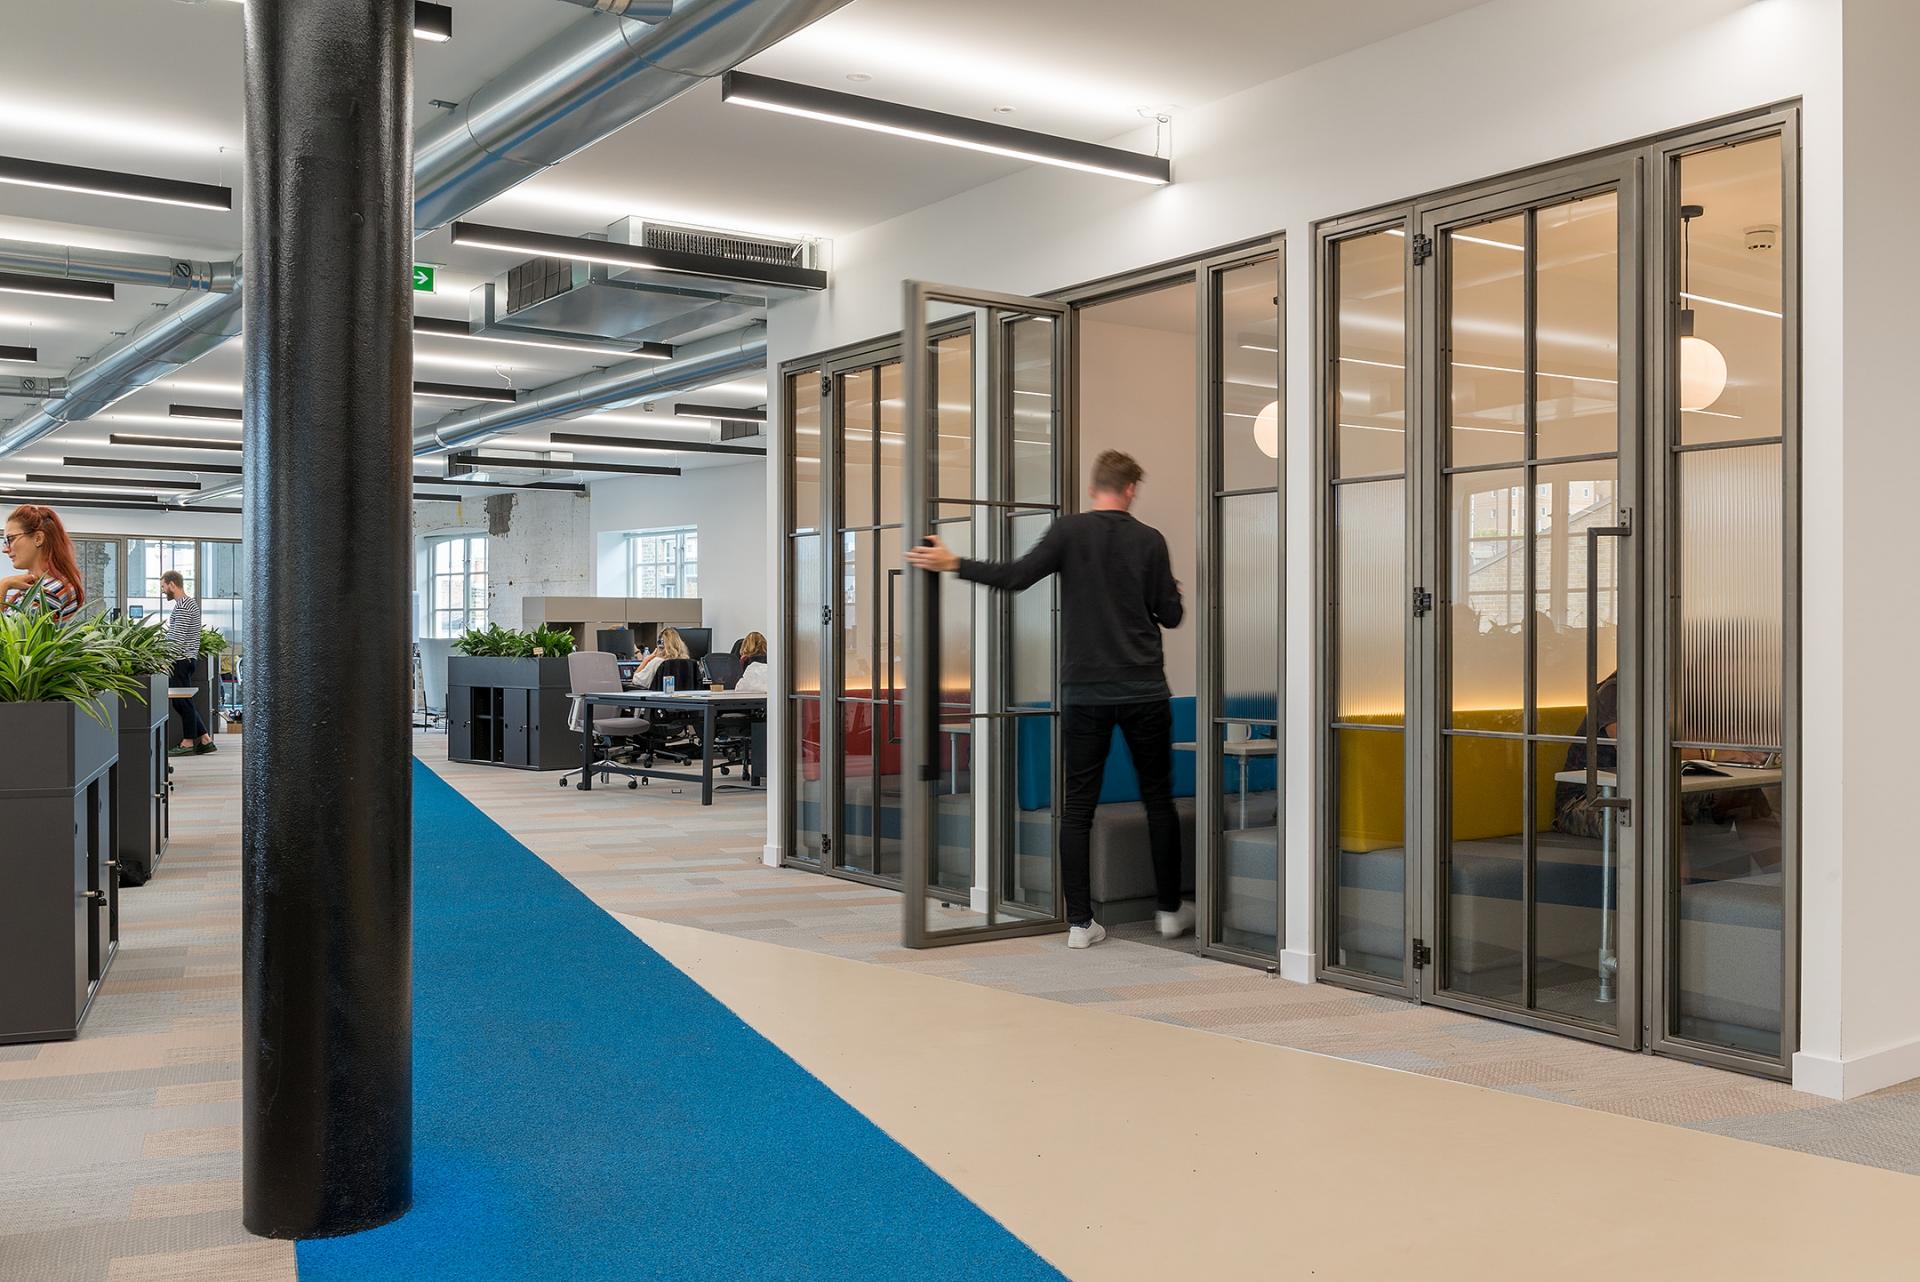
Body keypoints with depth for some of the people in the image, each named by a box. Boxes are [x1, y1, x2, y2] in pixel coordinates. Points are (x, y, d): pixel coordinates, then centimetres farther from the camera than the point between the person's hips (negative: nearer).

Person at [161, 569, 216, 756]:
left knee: (183, 702, -3)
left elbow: (178, 639, -21)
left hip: (180, 659, -10)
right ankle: (205, 739, 12)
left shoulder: (182, 606, -15)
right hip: (186, 659, 10)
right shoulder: (190, 602, 17)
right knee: (183, 702, 12)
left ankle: (188, 743, 3)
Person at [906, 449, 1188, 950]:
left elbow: (1016, 575, -11)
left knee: (1078, 805, 4)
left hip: (1085, 692, 0)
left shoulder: (1071, 531, -3)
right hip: (1144, 692, 0)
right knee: (1158, 799, 13)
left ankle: (1079, 921, 3)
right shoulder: (1149, 541, -1)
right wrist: (1169, 590, 25)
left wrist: (952, 564, -2)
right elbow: (1170, 615, 2)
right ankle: (1170, 909, 21)